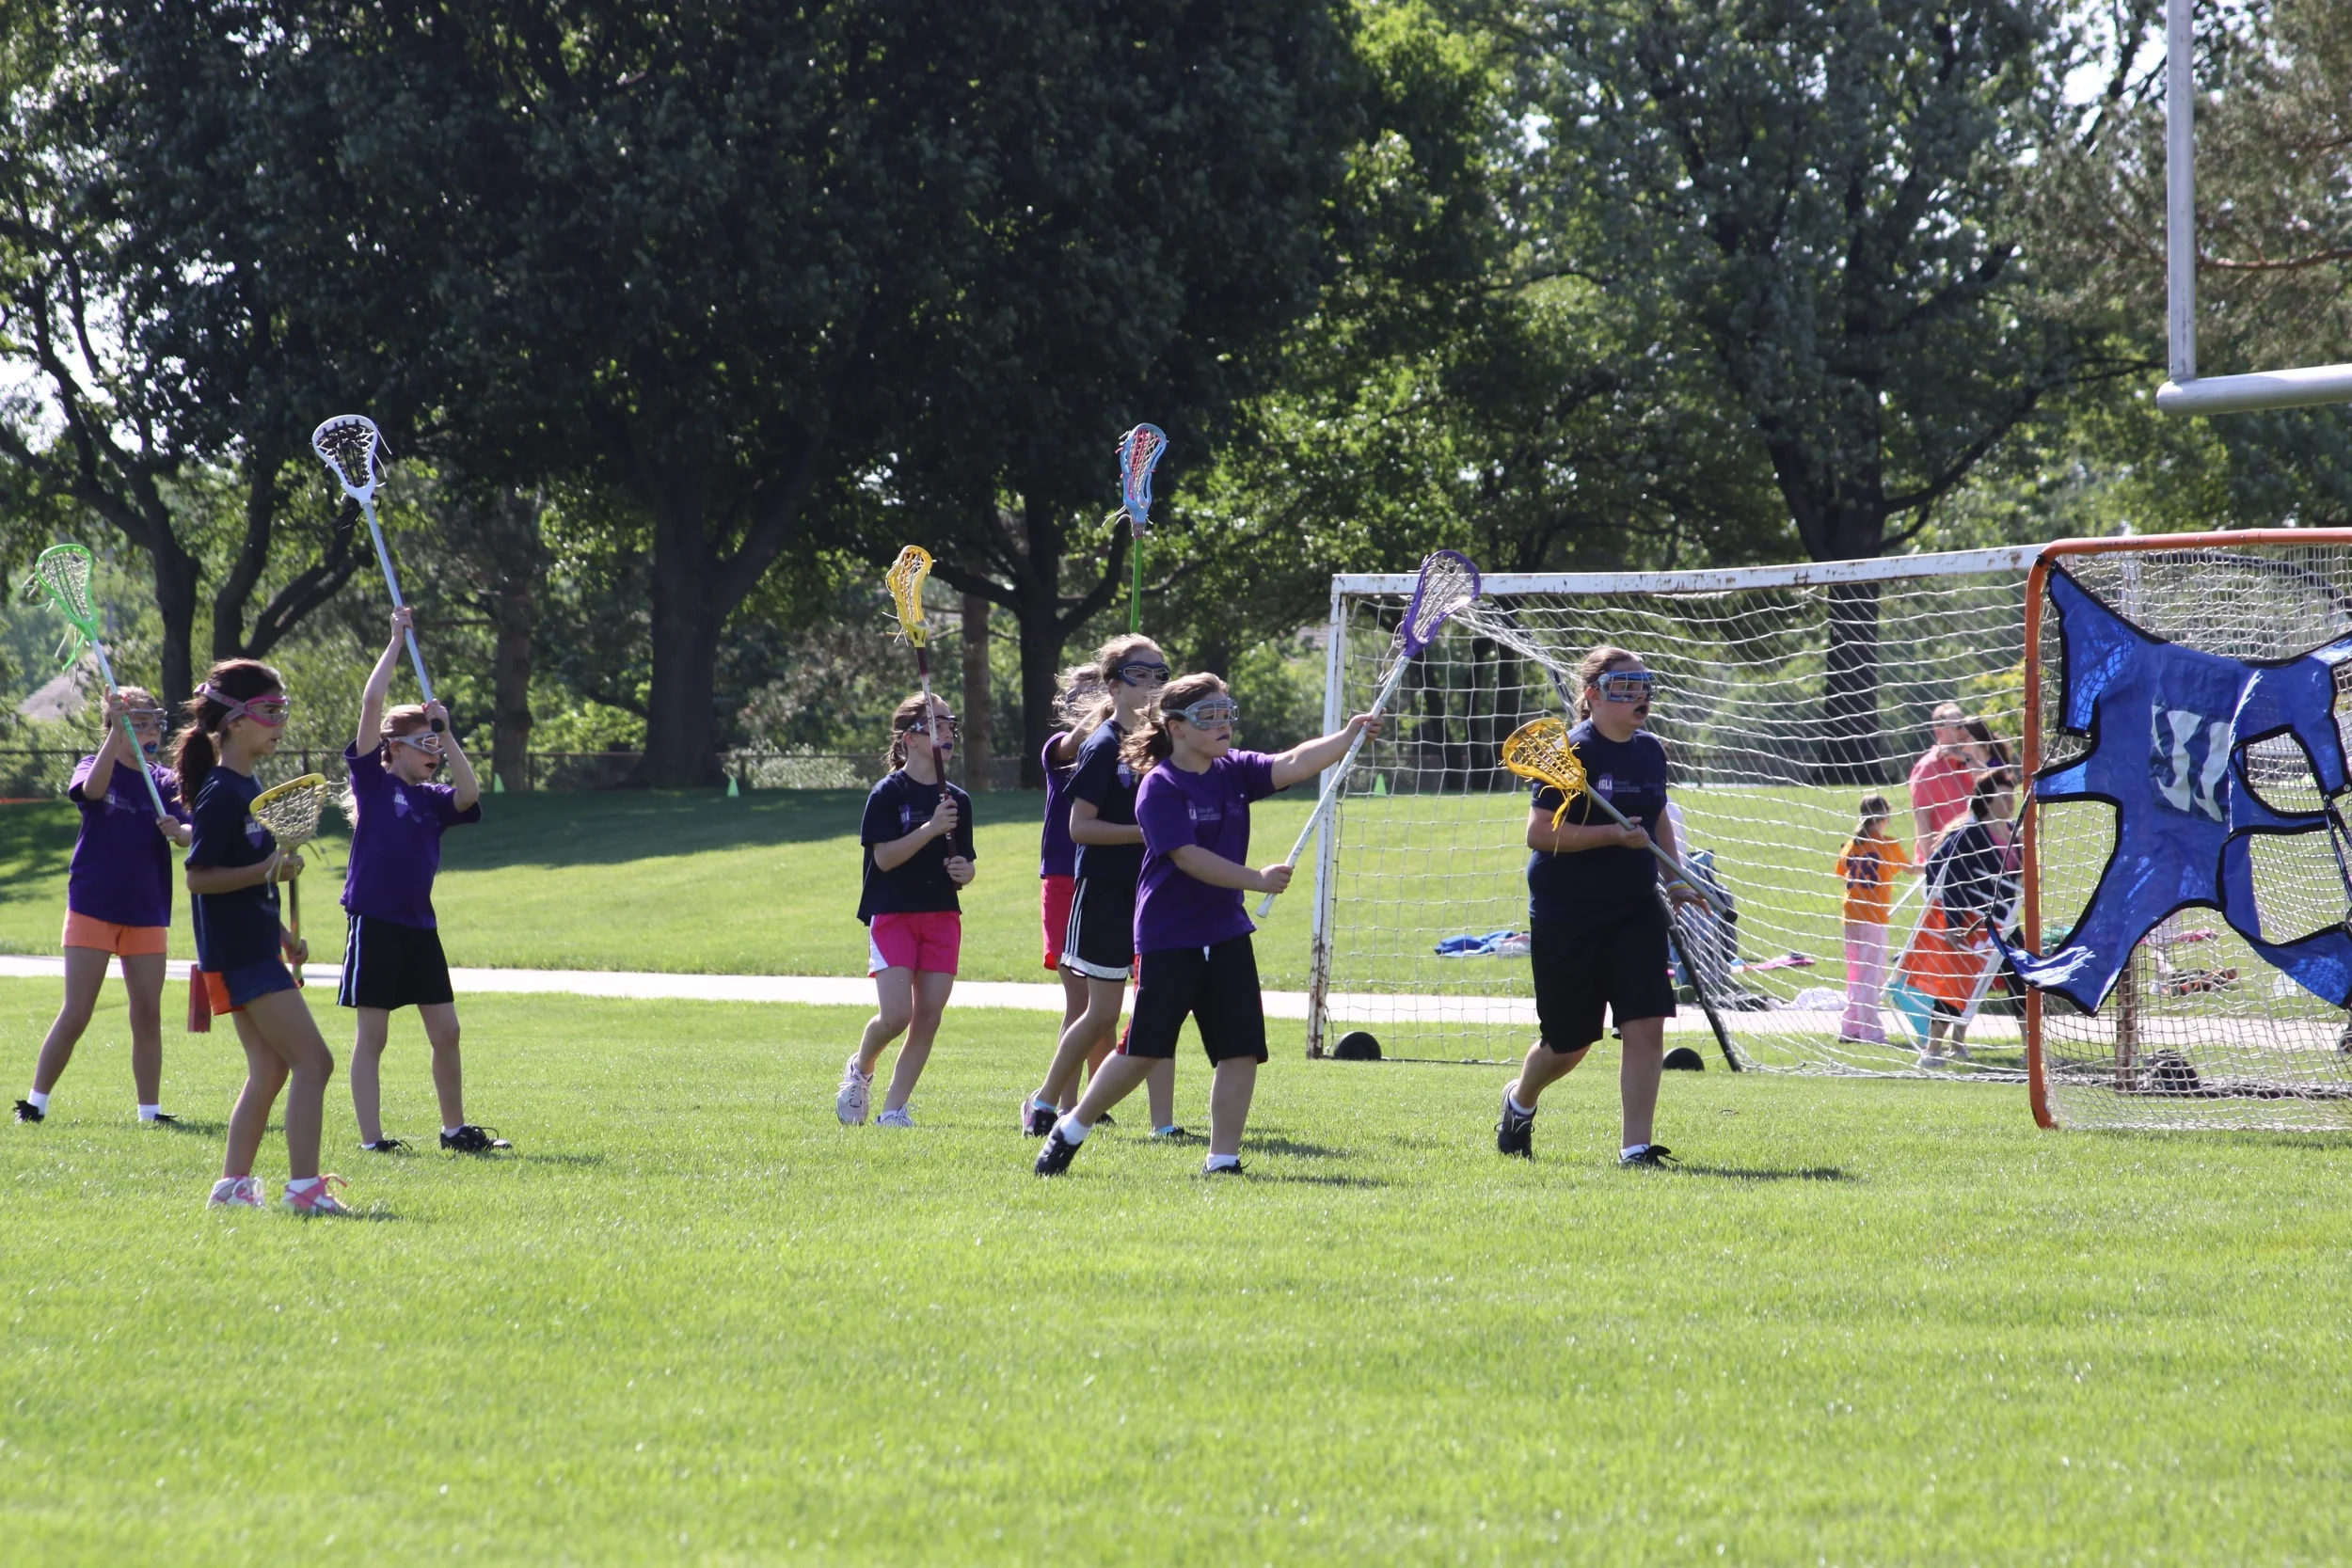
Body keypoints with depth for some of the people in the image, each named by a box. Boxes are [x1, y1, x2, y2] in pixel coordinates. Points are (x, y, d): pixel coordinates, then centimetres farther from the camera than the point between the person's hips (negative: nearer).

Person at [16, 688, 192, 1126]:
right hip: (93, 909, -3)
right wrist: (118, 731, -38)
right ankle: (35, 1102, 5)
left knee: (148, 1015, 3)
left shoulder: (164, 782, 5)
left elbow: (188, 835, -8)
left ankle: (150, 1109, 9)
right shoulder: (95, 766, -3)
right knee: (75, 1015, -4)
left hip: (147, 914, 3)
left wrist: (177, 830, -32)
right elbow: (92, 788, -28)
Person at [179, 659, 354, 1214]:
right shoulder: (222, 793, -16)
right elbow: (198, 876, -19)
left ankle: (233, 1185, 17)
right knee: (312, 1060, -12)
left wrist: (282, 935, 24)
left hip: (253, 947, 10)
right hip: (239, 954, -10)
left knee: (269, 1069, 13)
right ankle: (304, 1186, -15)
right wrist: (266, 871, -27)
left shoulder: (247, 787, 14)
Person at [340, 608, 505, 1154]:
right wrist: (396, 641, -2)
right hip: (374, 920, -5)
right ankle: (371, 1139, 2)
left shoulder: (432, 799, 11)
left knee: (445, 1032, 8)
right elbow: (371, 704, -7)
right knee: (372, 1036, -1)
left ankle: (455, 1129, 20)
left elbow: (470, 794, -9)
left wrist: (447, 733, -8)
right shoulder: (373, 781, -1)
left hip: (420, 926, 5)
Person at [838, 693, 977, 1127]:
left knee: (928, 1017, -3)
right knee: (896, 1015, -15)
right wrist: (930, 830, -23)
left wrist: (964, 872, -7)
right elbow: (885, 856, -14)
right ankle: (860, 1068, 16)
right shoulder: (888, 793, -5)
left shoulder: (957, 800, 10)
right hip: (893, 914, -5)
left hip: (942, 914, 5)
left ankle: (895, 1108, 5)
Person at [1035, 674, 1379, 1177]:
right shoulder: (1159, 787, -13)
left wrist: (1348, 736, -23)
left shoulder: (1233, 772, 6)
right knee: (1144, 1051, -3)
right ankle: (1071, 1131, 16)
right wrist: (1258, 880, -24)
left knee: (1241, 1050, -4)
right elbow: (1188, 857, -21)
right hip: (1167, 938, -6)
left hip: (1226, 933, 6)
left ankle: (1223, 1158, 4)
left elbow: (1292, 764, -8)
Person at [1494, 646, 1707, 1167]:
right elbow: (1539, 833, -18)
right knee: (1569, 1044, 6)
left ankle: (1636, 1146, -6)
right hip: (1567, 916, -5)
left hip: (1636, 910, 5)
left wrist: (1676, 878, 10)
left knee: (1646, 1024, -11)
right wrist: (1614, 835, -26)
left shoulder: (1650, 751, 7)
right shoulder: (1573, 752, -14)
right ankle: (1520, 1100, 39)